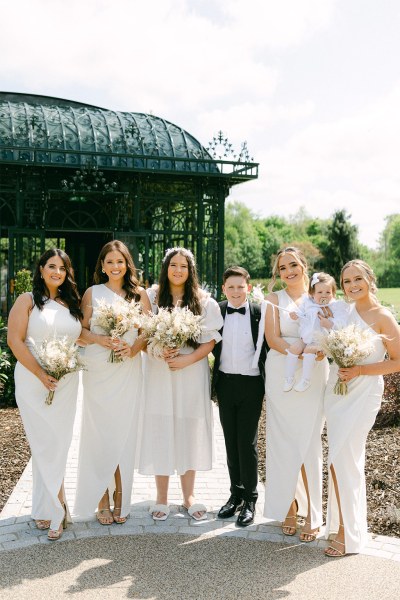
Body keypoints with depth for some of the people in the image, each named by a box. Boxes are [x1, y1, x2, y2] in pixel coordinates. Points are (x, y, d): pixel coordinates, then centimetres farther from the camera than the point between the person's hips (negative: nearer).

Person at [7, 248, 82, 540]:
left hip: (67, 383, 4)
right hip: (34, 382, -4)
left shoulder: (72, 304, 13)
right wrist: (41, 374, -15)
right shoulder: (27, 301, 0)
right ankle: (54, 511, 13)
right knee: (46, 445, -2)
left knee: (60, 445, 3)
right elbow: (15, 341, -9)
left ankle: (45, 506, 18)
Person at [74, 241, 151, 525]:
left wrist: (134, 347, -14)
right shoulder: (92, 293, 5)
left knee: (125, 433, 3)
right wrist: (99, 339, -15)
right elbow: (81, 330, 4)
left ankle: (120, 498, 15)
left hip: (128, 371, 1)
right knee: (99, 433, 0)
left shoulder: (139, 294, 6)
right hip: (98, 372, -1)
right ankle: (101, 500, 10)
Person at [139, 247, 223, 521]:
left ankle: (189, 496, 21)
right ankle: (162, 498, 15)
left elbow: (211, 340, -1)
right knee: (161, 431, 3)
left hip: (192, 373, 0)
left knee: (190, 431, 7)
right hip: (159, 373, 0)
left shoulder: (204, 301, 4)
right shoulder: (152, 297, 5)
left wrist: (188, 358, -15)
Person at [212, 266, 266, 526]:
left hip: (251, 384, -3)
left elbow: (267, 346, -3)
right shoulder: (216, 311, 1)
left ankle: (250, 500, 14)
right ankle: (236, 493, 26)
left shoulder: (259, 312, -7)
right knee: (231, 442, 12)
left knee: (248, 443, 1)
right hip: (225, 383, 3)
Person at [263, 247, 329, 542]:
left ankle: (312, 514, 9)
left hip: (314, 377, 0)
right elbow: (273, 338, -6)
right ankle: (289, 507, 15)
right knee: (284, 443, 2)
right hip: (281, 376, 0)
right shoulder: (275, 299, 5)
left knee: (310, 444, 0)